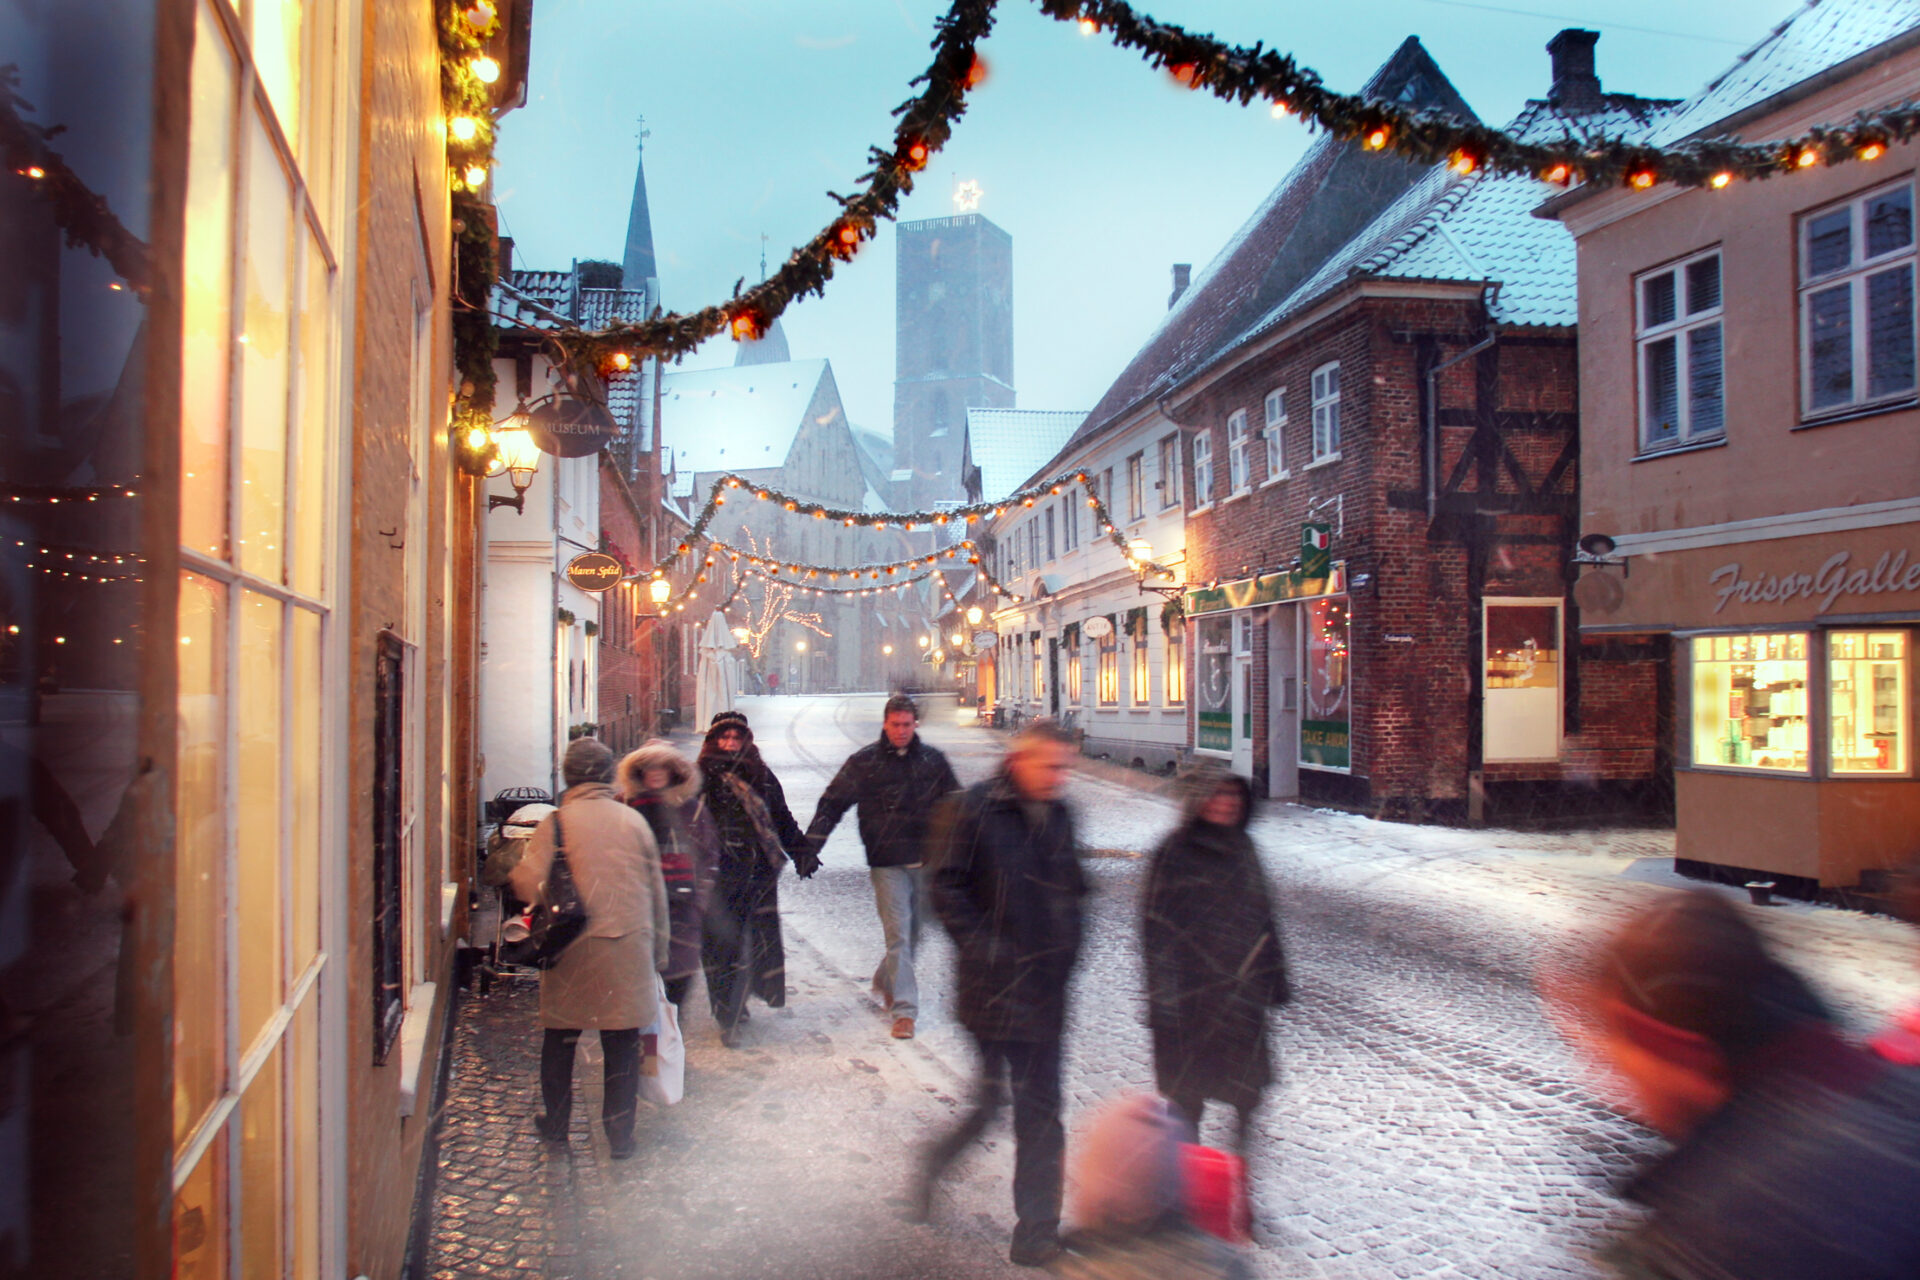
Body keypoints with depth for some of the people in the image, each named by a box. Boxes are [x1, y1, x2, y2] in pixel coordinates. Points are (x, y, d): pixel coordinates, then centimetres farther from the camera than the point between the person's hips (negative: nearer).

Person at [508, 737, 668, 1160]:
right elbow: (657, 891, 8)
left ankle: (555, 1123, 30)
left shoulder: (557, 822, -6)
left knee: (560, 1040, 17)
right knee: (623, 1045, 9)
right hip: (630, 950, 1)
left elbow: (531, 884, -14)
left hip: (574, 950, -1)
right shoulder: (634, 820, 3)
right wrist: (658, 949, 18)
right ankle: (620, 1133, 12)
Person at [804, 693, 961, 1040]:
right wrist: (810, 846, -8)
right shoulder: (864, 762, -1)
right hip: (887, 864, -3)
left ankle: (885, 983, 39)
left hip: (927, 861, 3)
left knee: (914, 933, 14)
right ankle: (904, 1010, 0)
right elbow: (832, 803, 1)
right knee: (898, 935, -7)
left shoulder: (933, 760, 6)